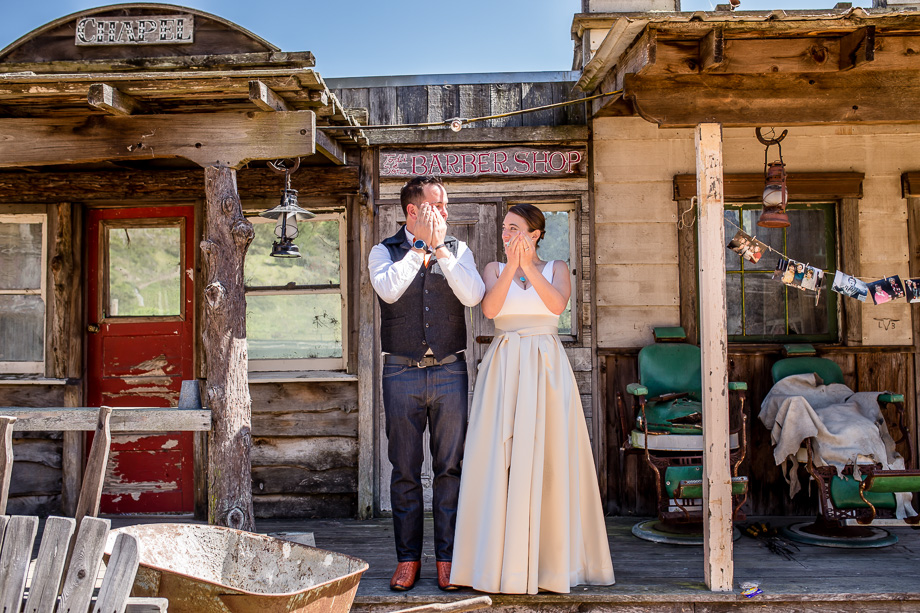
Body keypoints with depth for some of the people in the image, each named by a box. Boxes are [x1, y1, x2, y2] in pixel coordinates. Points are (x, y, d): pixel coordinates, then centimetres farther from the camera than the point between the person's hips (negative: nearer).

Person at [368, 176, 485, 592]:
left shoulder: (457, 251, 9)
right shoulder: (384, 252, 5)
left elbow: (473, 296, -8)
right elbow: (388, 290, -16)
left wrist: (440, 248, -10)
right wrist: (421, 246, -12)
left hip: (449, 371, 1)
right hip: (402, 373, -1)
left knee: (450, 468, 3)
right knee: (405, 471, 4)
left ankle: (447, 557, 12)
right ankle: (408, 558, 14)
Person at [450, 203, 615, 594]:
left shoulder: (557, 268, 9)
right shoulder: (495, 268, 12)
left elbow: (557, 304, -12)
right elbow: (489, 308, -7)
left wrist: (529, 267, -13)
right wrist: (512, 266, -12)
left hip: (546, 369, -1)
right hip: (503, 369, 1)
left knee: (548, 459, -2)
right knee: (500, 461, -3)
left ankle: (552, 559, 9)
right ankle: (503, 558, 5)